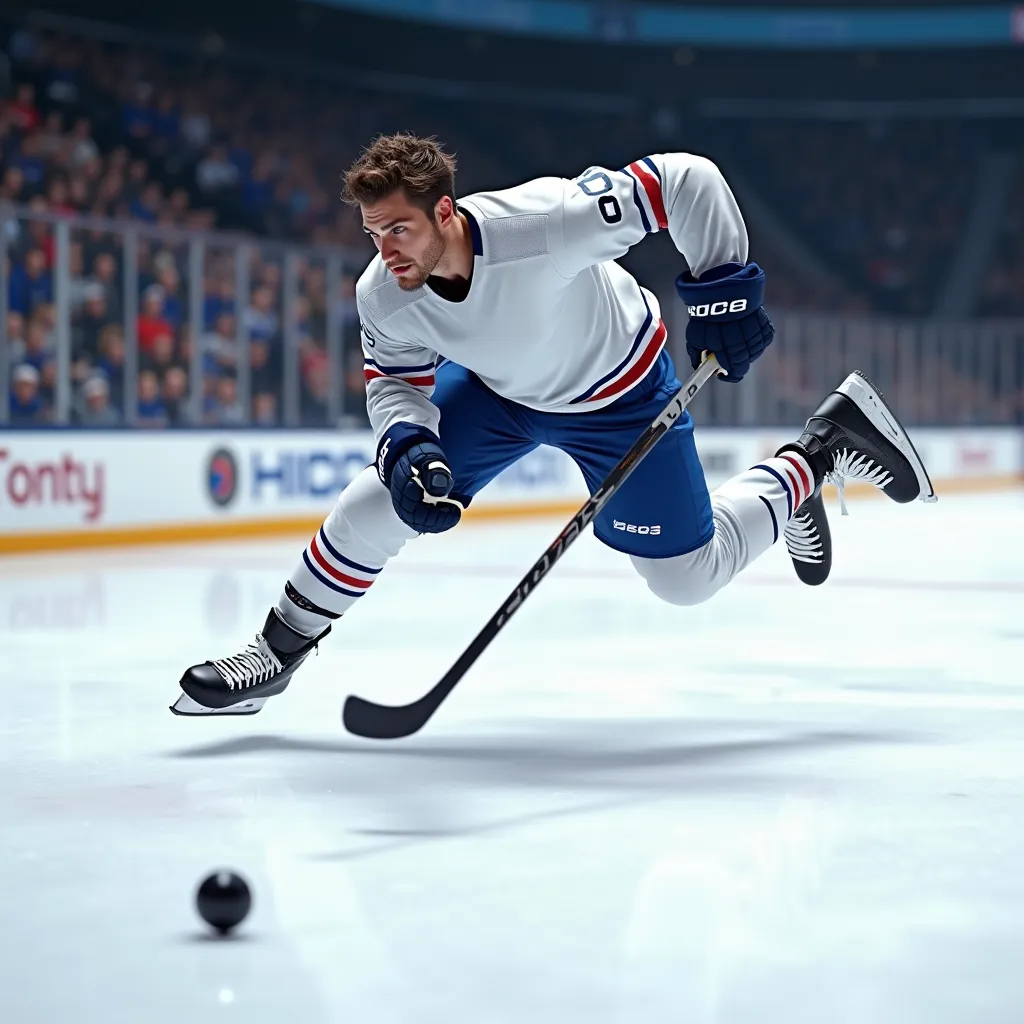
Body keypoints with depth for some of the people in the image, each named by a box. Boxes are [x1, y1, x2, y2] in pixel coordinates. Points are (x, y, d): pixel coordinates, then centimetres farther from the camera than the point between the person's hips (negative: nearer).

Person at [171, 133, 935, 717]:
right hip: (494, 388, 4)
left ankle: (824, 451, 25)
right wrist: (408, 448, -28)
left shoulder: (545, 222, -42)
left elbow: (687, 181, -37)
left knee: (689, 576, 3)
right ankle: (278, 653, 9)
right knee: (384, 498, -11)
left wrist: (724, 287, -36)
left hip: (617, 394, -4)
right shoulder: (383, 296, -25)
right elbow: (396, 384, -7)